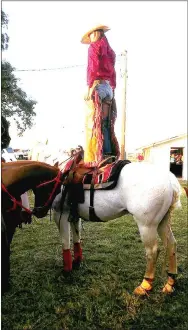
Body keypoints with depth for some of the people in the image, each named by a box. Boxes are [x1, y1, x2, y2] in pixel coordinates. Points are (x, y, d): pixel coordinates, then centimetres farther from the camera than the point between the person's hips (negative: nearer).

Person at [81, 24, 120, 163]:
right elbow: (113, 73, 19)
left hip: (97, 87, -7)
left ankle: (94, 158, -16)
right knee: (106, 125, 4)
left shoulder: (94, 47, 3)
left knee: (93, 125, -11)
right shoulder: (110, 51, 22)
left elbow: (92, 68, -9)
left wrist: (90, 88, -13)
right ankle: (109, 154, 0)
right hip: (108, 88, 7)